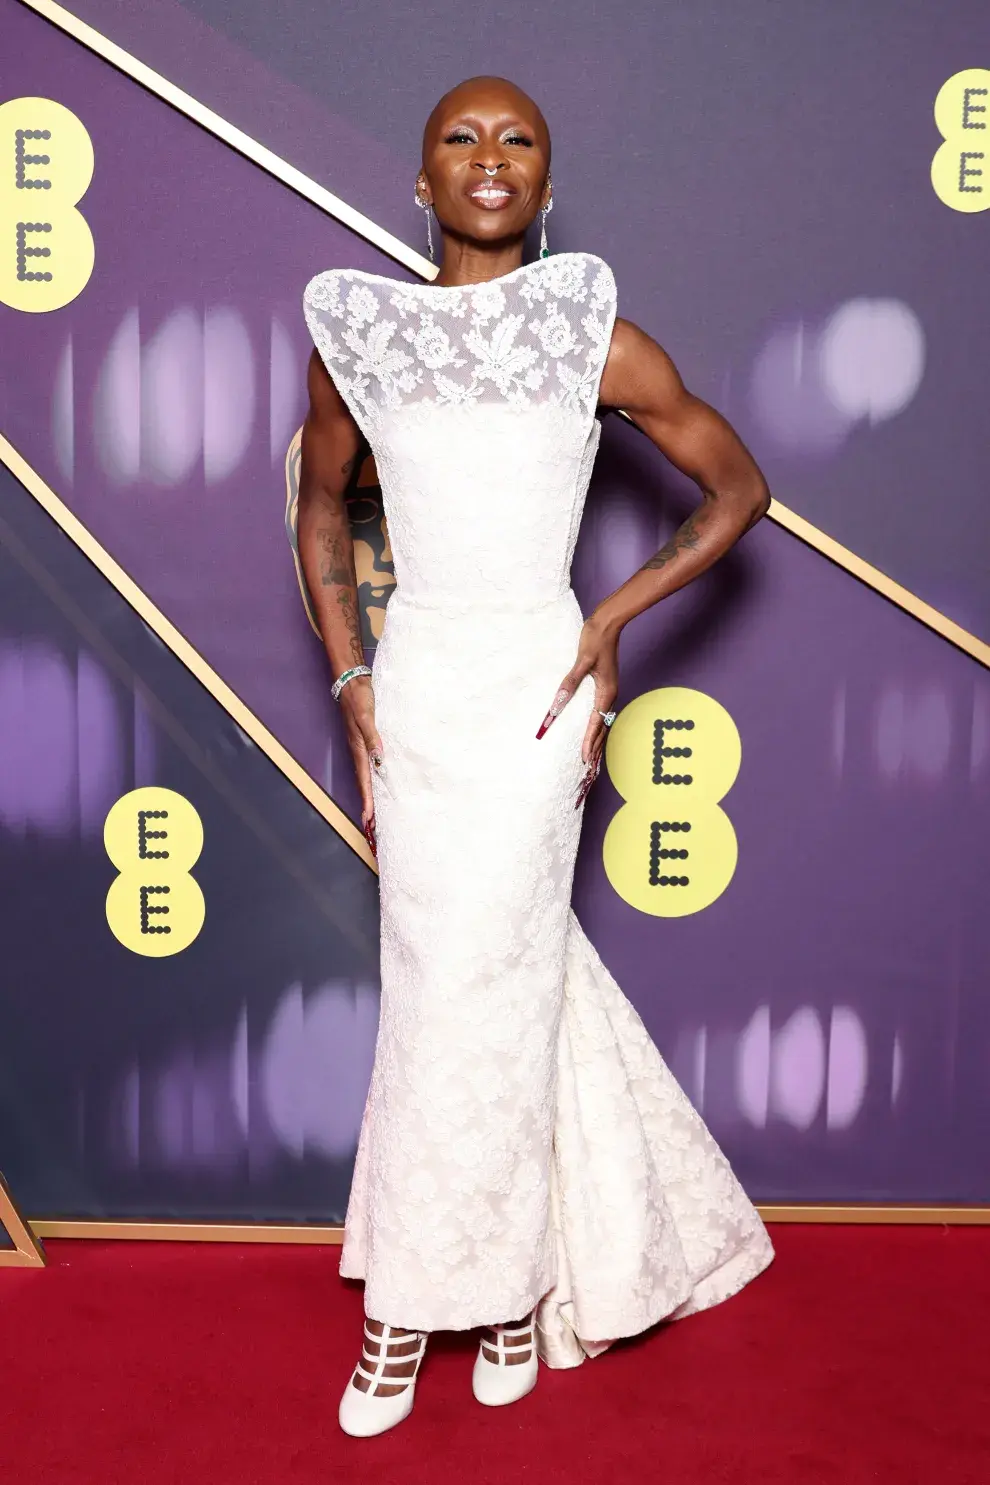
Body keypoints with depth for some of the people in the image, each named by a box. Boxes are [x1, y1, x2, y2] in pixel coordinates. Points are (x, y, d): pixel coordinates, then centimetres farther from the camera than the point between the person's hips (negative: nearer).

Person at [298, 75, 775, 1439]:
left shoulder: (597, 338, -3)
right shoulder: (357, 334, 4)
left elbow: (739, 489, 4)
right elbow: (321, 510, 16)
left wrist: (613, 622, -5)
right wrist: (349, 677, 6)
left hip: (537, 682, -3)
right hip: (414, 682, 3)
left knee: (476, 985, -1)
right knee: (446, 977, 8)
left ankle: (412, 1302, 19)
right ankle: (523, 1272, 29)